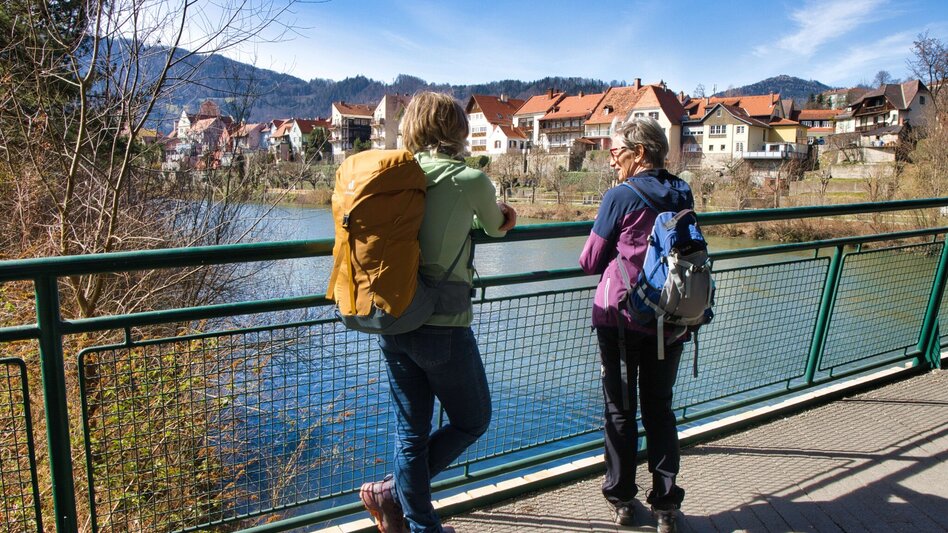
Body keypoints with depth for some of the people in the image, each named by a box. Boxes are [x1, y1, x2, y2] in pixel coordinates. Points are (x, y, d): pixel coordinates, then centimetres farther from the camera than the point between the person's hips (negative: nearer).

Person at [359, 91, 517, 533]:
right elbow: (496, 227, 10)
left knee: (411, 432, 16)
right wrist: (496, 213, 34)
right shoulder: (471, 181, -10)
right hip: (444, 328, -5)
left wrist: (492, 213, 25)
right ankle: (390, 494, 17)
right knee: (471, 421, 18)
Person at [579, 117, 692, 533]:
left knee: (620, 409, 10)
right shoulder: (682, 195, 5)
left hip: (621, 316, -4)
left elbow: (590, 262, -5)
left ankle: (622, 500, 22)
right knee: (660, 407, 15)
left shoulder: (620, 196, -11)